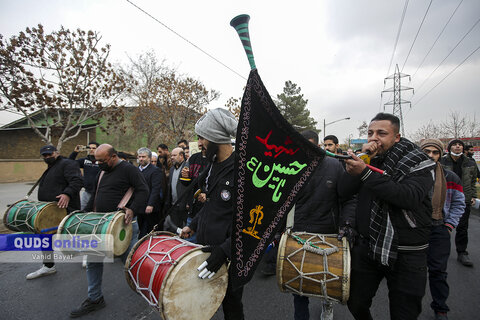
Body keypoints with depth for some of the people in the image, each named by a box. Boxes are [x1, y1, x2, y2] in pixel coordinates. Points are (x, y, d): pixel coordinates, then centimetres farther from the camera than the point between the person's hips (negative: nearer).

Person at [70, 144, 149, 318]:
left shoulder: (128, 169, -10)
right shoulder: (102, 172, 16)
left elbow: (143, 190, -19)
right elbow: (95, 196, 25)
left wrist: (132, 209, -31)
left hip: (123, 224, -8)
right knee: (93, 260, 11)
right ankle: (95, 299, 28)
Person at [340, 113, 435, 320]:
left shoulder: (417, 162, -8)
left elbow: (410, 197, -26)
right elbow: (344, 191, -7)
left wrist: (366, 173, -32)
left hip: (405, 254, -3)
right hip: (366, 246, 4)